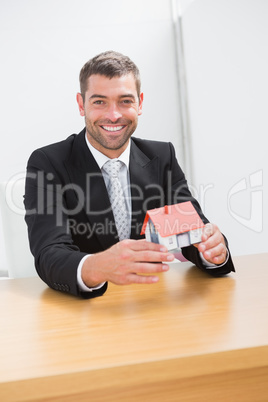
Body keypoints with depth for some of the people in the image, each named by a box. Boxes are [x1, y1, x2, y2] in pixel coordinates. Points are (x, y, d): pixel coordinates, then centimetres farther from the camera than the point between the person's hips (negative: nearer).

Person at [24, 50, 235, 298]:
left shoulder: (162, 157, 4)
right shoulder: (48, 164, -8)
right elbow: (49, 255, -21)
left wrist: (214, 248, -26)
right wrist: (95, 268, -42)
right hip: (79, 307, -3)